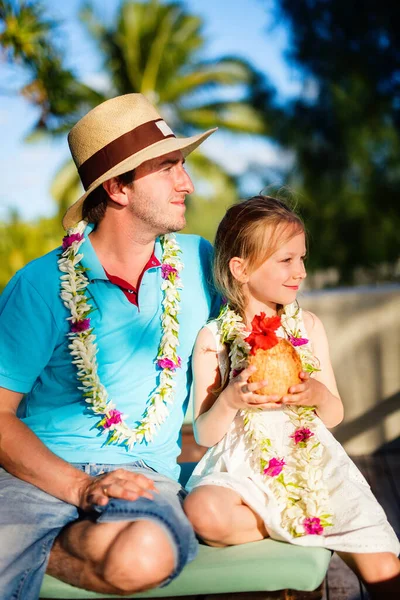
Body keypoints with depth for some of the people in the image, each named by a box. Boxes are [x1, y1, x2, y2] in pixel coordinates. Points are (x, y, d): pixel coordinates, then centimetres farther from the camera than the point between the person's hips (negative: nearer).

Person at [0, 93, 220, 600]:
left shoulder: (198, 263, 7)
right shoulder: (41, 286, -4)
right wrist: (81, 488, -17)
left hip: (144, 471, 4)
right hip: (41, 470, -3)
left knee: (146, 554, -33)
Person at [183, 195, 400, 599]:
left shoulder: (308, 326, 4)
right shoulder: (214, 338, -4)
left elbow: (335, 415, 9)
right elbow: (204, 435, -3)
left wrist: (319, 395, -14)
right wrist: (231, 401, -23)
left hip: (312, 463, 0)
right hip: (244, 470, 0)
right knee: (204, 511, -34)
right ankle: (306, 528, -11)